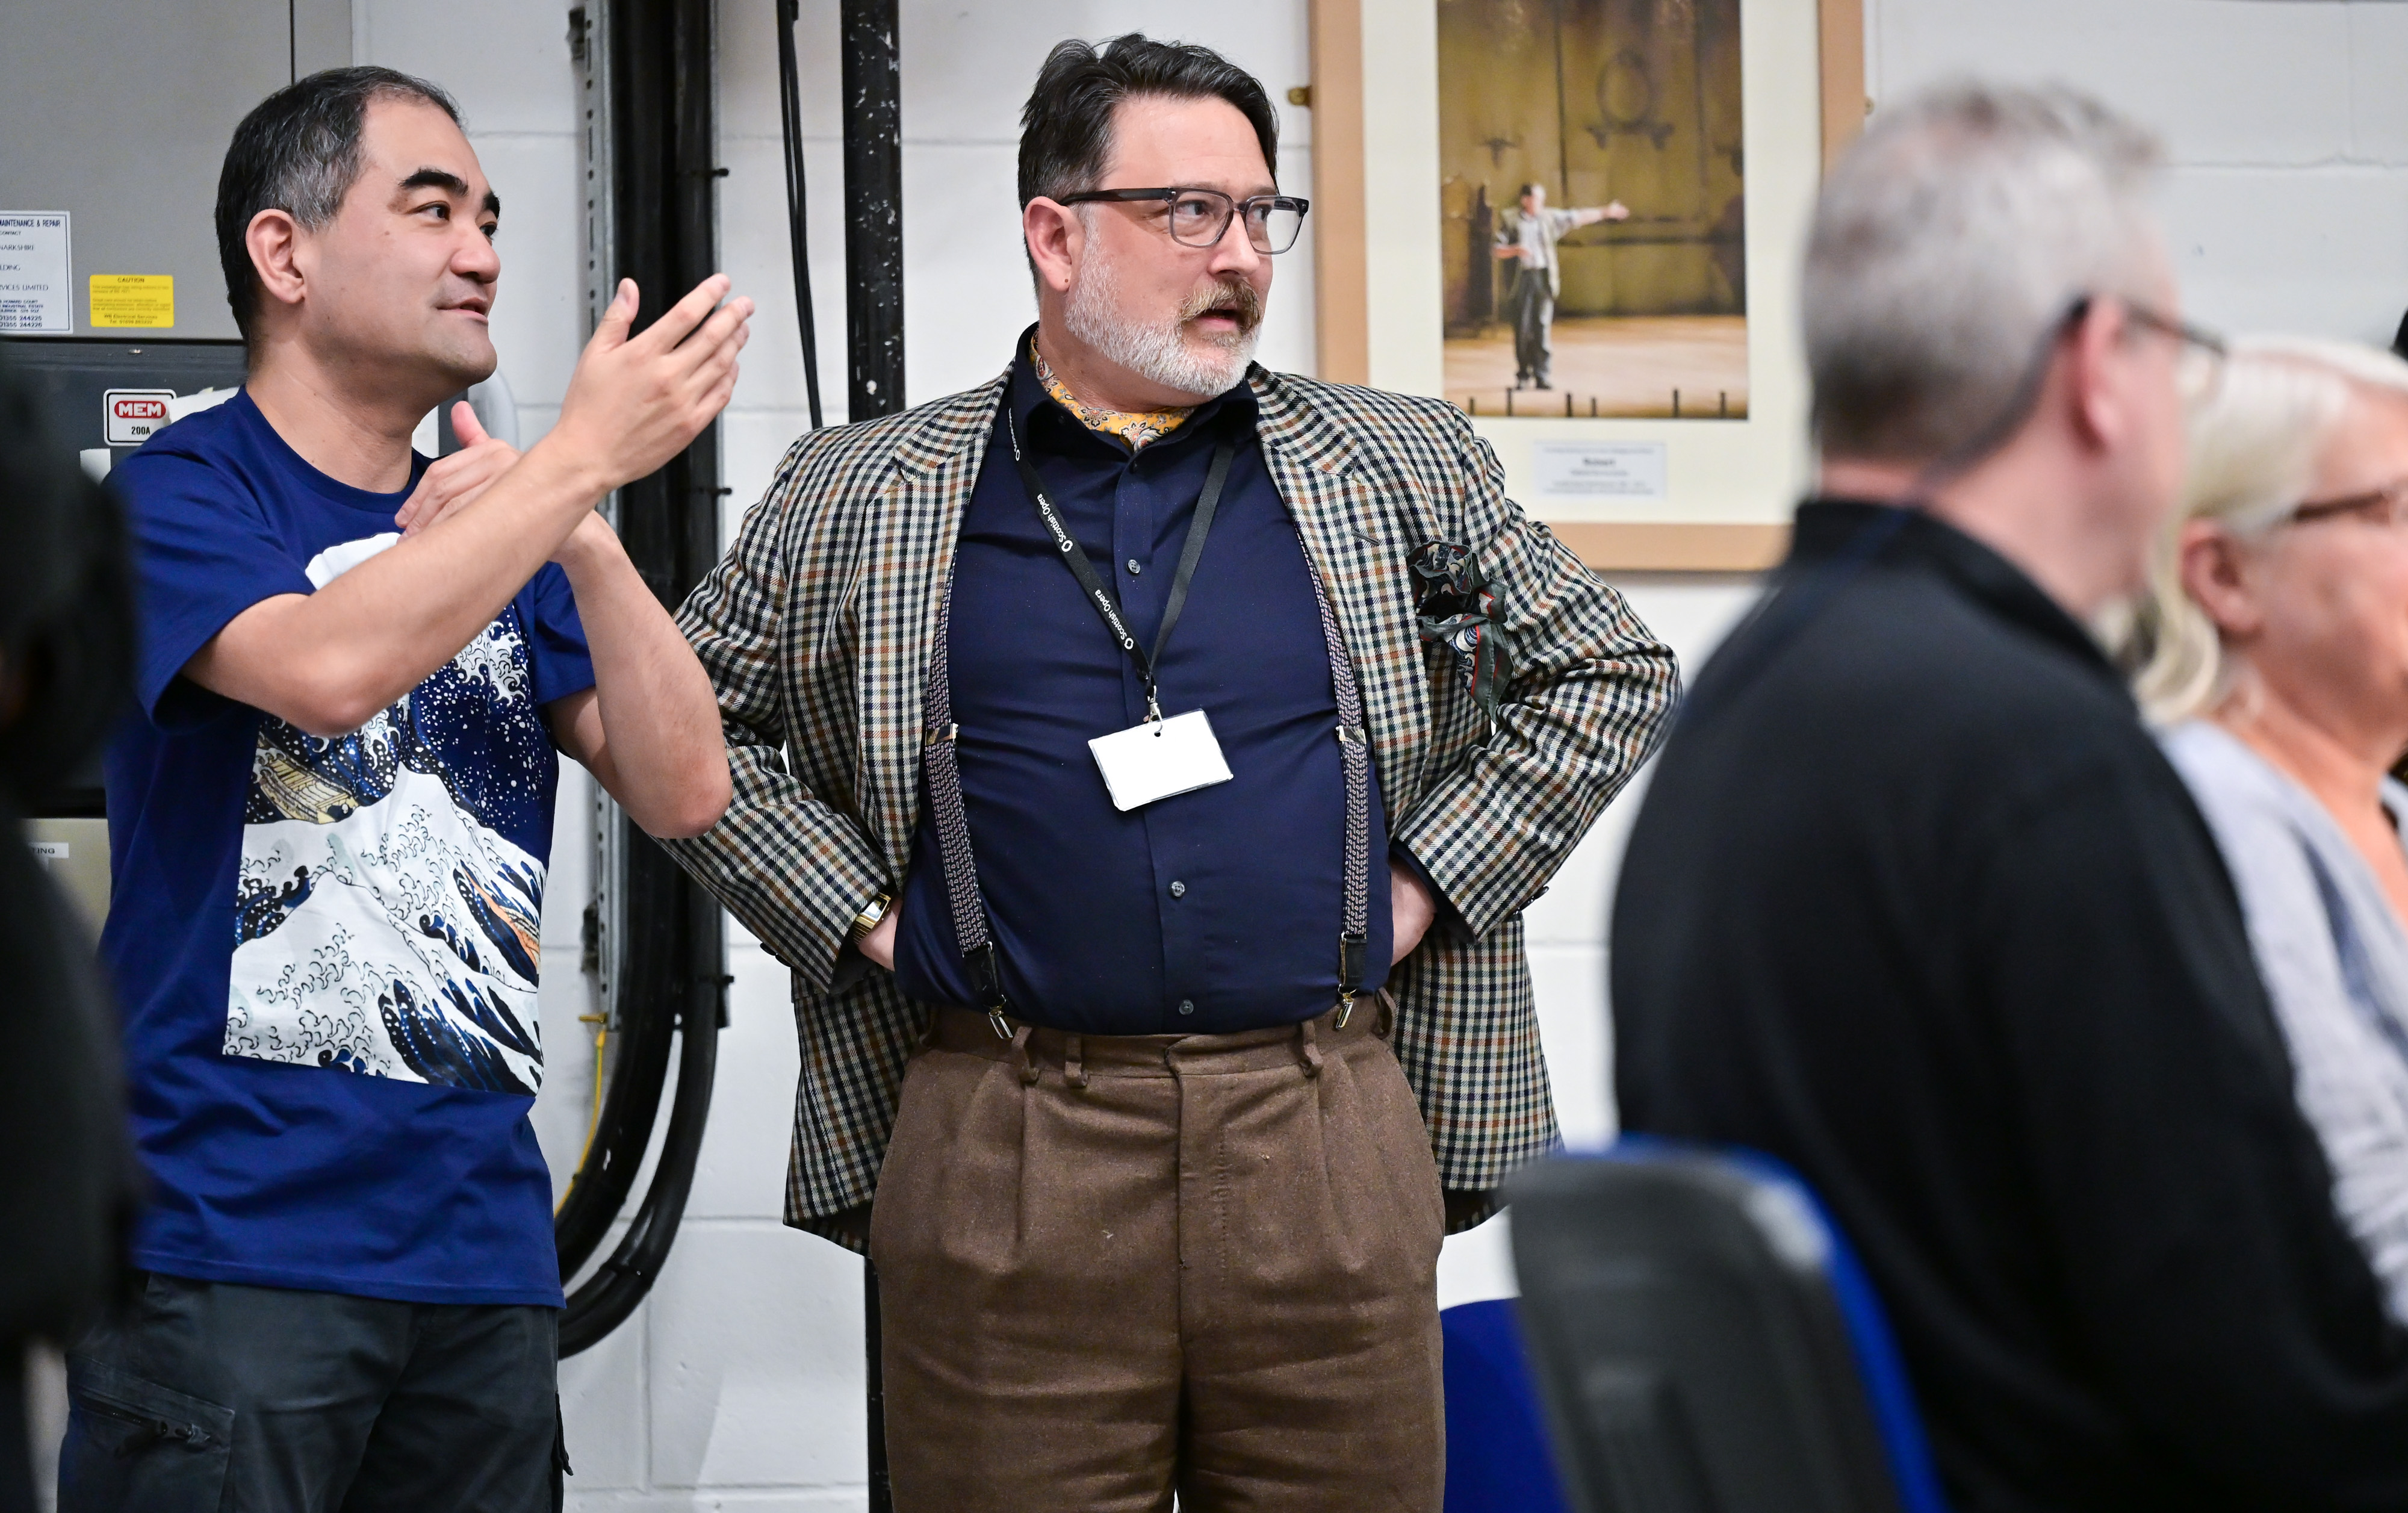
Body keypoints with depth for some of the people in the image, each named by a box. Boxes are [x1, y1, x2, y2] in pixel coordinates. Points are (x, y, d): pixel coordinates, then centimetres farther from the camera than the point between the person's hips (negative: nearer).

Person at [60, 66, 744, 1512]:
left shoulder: (499, 531, 15)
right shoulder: (181, 493, -3)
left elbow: (683, 791, 5)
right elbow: (328, 668, -23)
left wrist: (581, 540, -9)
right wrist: (584, 458, -17)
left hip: (481, 1240, 6)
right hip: (234, 1243, -6)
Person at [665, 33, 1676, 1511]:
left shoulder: (1401, 470, 11)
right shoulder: (861, 499, 8)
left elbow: (1609, 669, 16)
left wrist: (1429, 886, 6)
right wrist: (859, 919, 3)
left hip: (1330, 1139, 1)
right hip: (1008, 1154, -1)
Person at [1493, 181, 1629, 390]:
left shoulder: (1550, 219, 12)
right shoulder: (1511, 223, 4)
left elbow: (1579, 218, 19)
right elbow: (1499, 252, 2)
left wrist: (1606, 212, 21)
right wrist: (1516, 250, -16)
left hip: (1544, 278, 2)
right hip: (1521, 278, -2)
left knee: (1543, 327, -4)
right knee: (1522, 328, -2)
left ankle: (1541, 376, -2)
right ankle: (1522, 375, 8)